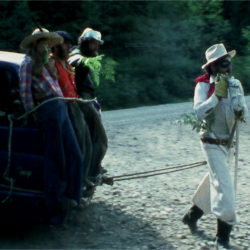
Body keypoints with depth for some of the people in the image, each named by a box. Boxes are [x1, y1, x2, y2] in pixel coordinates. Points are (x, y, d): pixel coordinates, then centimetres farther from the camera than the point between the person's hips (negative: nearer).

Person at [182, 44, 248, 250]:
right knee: (224, 186, -14)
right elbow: (199, 112, -25)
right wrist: (216, 95, -28)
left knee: (214, 181, 20)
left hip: (228, 144, 7)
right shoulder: (204, 85, -12)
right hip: (213, 144, -7)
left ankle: (192, 216, 41)